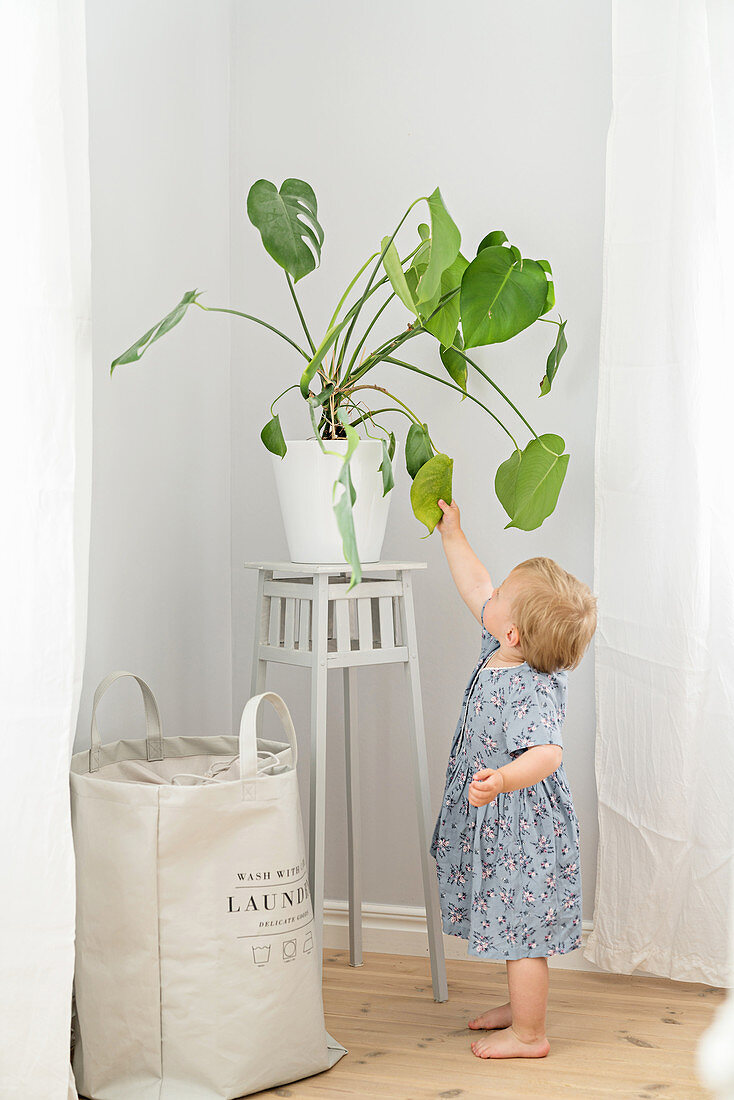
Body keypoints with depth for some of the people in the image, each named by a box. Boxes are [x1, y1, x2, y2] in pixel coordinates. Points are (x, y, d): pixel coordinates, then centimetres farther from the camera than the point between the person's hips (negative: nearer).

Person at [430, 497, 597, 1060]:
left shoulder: (530, 691, -30)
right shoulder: (501, 651, -2)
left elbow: (547, 753, -43)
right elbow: (475, 587, 14)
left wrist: (501, 779, -60)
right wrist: (452, 534, 18)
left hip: (524, 830, -10)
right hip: (503, 827, 10)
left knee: (520, 931, 4)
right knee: (513, 929, 24)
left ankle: (528, 1034, 17)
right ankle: (522, 1003, 40)